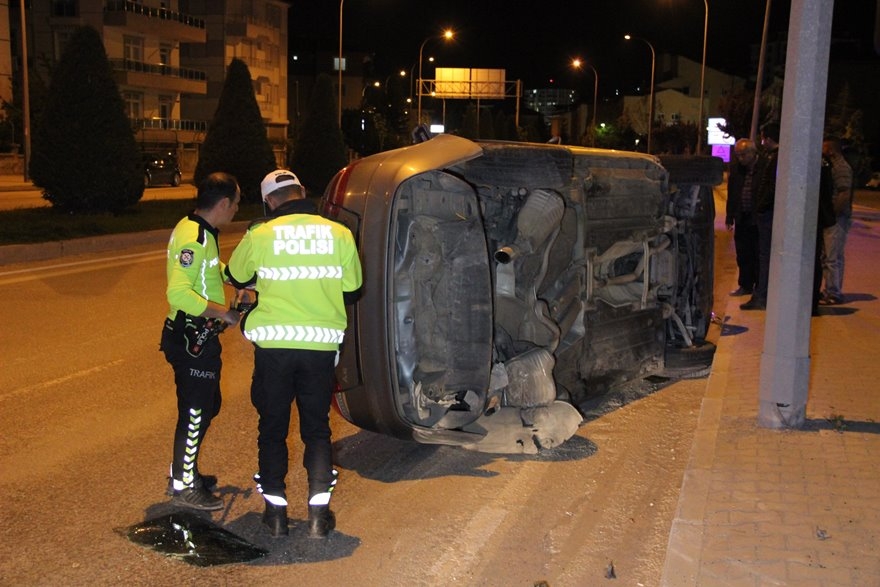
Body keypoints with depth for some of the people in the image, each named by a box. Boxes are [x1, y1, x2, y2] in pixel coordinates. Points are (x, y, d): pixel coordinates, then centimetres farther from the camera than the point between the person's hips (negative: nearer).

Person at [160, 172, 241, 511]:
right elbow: (179, 293, -29)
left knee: (207, 406, 20)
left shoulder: (198, 231, 11)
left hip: (198, 337, 10)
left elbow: (217, 271, 27)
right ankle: (184, 487, 14)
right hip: (192, 339, -10)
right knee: (195, 412, 1)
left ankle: (185, 473, 33)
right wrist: (223, 312, -23)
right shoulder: (194, 238, -21)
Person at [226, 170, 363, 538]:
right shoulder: (339, 234, -3)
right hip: (321, 345, 1)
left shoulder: (259, 236, -6)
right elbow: (352, 291, 7)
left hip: (273, 345, -1)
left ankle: (276, 511, 20)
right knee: (317, 428, 15)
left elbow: (236, 278, 12)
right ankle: (318, 514, 14)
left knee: (272, 428, 14)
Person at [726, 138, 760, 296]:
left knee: (759, 255, 3)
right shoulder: (736, 168, 6)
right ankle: (746, 285, 24)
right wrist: (730, 217, 10)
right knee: (743, 255, 12)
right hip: (742, 219, 5)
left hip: (758, 219, -5)